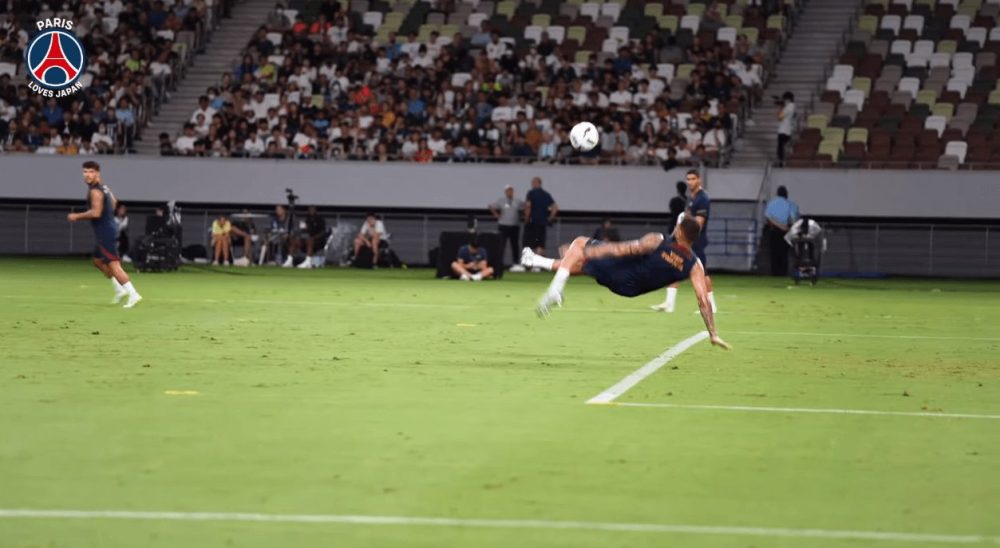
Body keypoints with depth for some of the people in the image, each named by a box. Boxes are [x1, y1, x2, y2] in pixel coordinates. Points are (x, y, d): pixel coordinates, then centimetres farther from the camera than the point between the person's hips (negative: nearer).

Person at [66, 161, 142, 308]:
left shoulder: (95, 191, -17)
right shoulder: (104, 187, 14)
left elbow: (96, 213, -25)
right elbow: (113, 202, 29)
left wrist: (77, 217, -15)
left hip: (105, 232, -10)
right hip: (108, 227, 10)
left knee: (113, 263, -11)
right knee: (98, 260, 22)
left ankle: (133, 294, -15)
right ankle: (120, 289, 21)